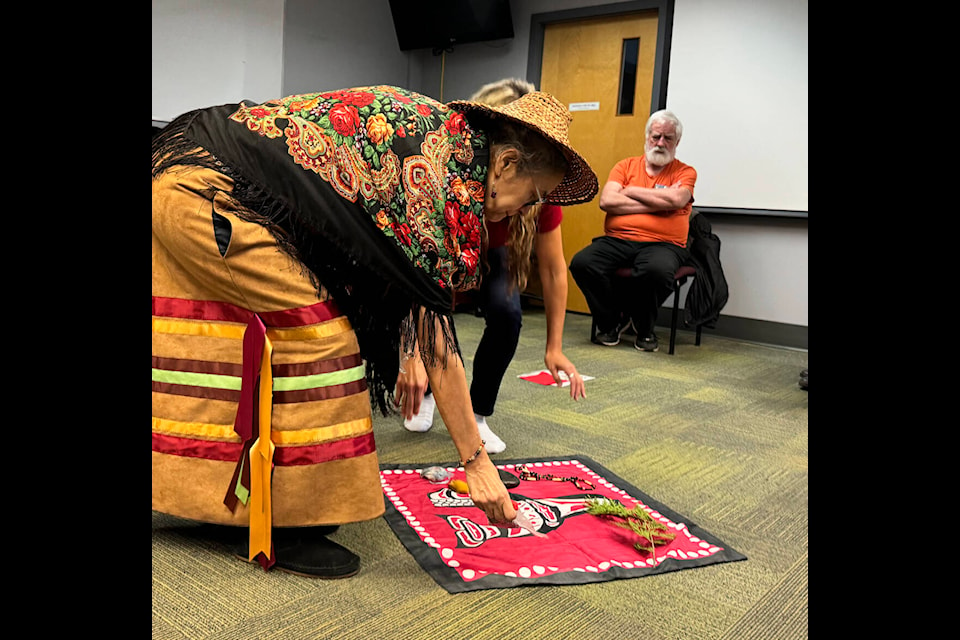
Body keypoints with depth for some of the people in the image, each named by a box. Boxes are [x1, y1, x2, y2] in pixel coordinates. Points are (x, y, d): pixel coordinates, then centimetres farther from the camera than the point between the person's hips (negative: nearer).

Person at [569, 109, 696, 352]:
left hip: (662, 244, -2)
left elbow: (676, 200, -12)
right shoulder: (625, 166, 15)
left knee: (657, 270, -37)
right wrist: (658, 202, -4)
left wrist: (631, 191, -1)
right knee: (582, 262, -26)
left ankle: (645, 329, -4)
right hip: (616, 240, 2)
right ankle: (613, 321, 0)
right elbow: (606, 201, -3)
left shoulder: (685, 172, 11)